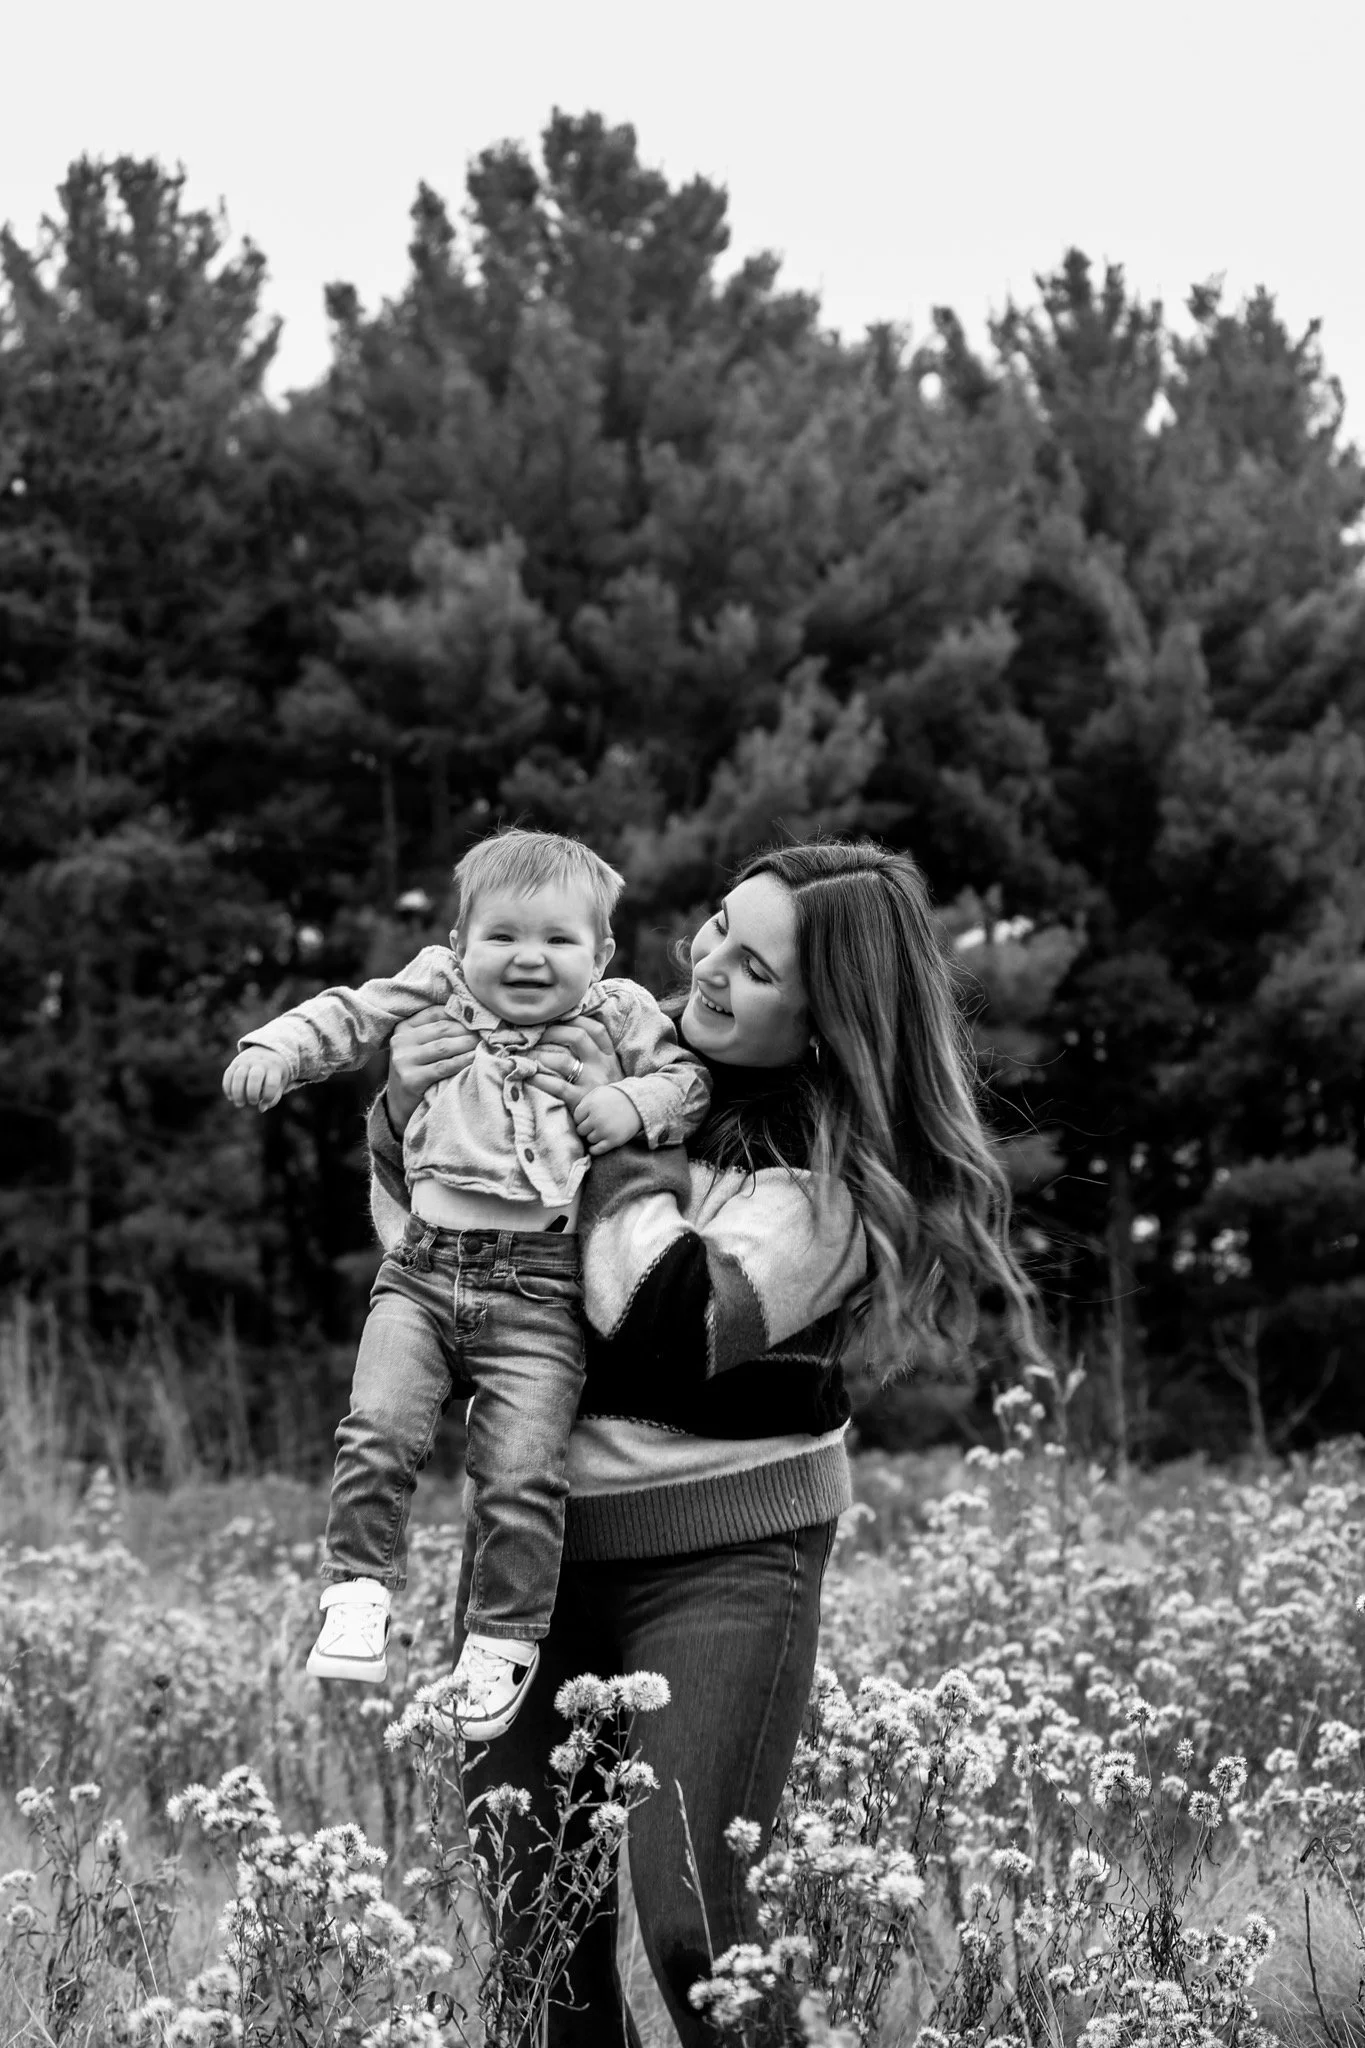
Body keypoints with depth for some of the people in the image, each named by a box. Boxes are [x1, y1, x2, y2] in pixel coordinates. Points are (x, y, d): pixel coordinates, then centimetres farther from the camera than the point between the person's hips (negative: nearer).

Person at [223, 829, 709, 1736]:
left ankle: (503, 1637, 5)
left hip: (539, 1292, -2)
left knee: (523, 1470, -10)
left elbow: (689, 1075, 11)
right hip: (424, 1268, 2)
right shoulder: (438, 996, 12)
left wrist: (639, 1103, -9)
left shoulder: (619, 1017, 10)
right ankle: (361, 1586, 0)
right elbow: (350, 1016, 12)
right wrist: (275, 1051, -5)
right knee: (378, 1428, -16)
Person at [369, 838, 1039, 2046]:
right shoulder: (633, 1059, 6)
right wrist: (403, 1118, -3)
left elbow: (678, 1323, -21)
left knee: (685, 1914, -15)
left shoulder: (839, 1174, -8)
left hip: (722, 1558, -5)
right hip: (543, 1534, 5)